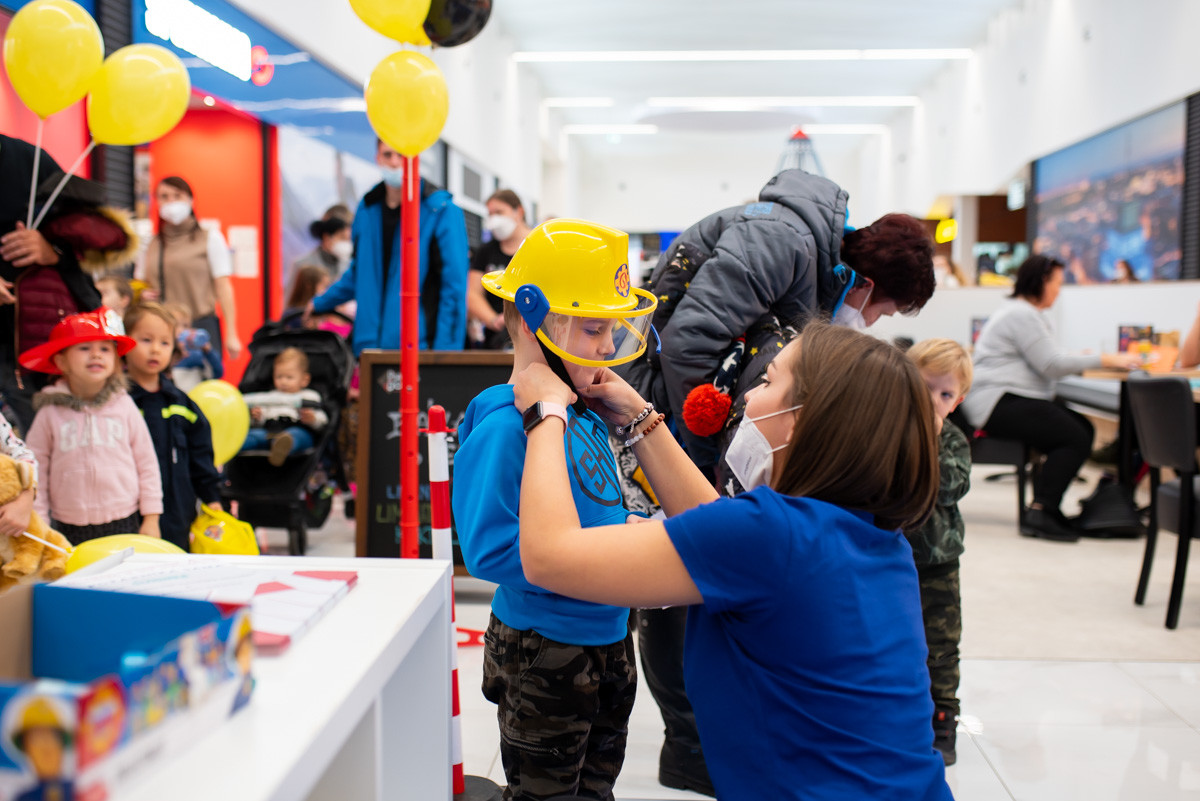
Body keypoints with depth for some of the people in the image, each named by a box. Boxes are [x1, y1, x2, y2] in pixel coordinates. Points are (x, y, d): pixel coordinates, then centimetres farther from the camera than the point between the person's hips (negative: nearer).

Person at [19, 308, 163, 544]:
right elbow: (35, 470, 5)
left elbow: (147, 463, 6)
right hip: (71, 530, 0)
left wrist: (151, 518, 4)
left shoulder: (124, 406, 2)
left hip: (125, 524, 0)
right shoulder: (50, 414, 1)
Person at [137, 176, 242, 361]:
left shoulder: (209, 237, 6)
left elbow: (223, 286, 1)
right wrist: (142, 293, 2)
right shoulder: (151, 245, 16)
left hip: (201, 326, -3)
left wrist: (231, 335, -6)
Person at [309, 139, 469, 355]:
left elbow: (454, 287, -6)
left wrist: (444, 352, -11)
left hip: (419, 346, -4)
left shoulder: (442, 210, -4)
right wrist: (321, 302, 38)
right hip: (369, 344, 5)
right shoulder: (367, 209, 13)